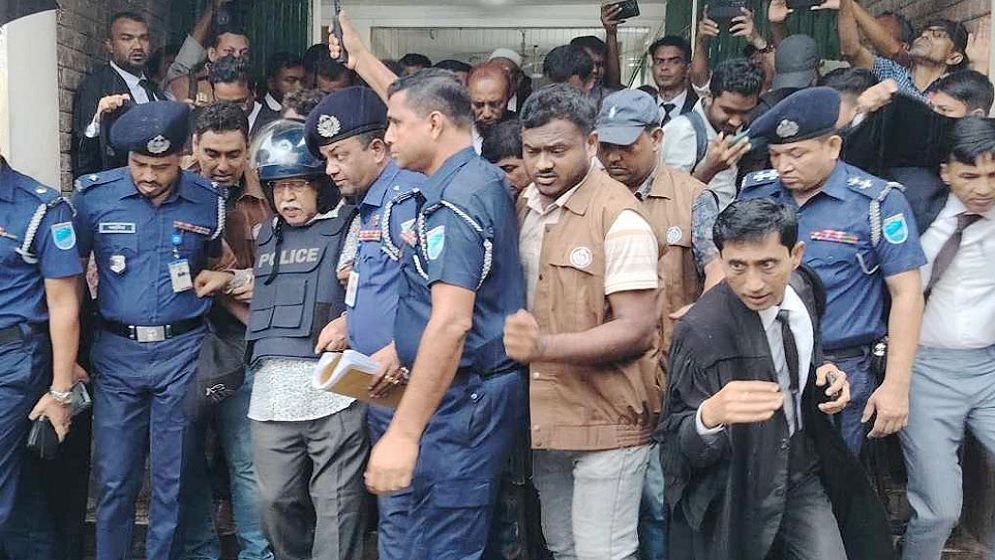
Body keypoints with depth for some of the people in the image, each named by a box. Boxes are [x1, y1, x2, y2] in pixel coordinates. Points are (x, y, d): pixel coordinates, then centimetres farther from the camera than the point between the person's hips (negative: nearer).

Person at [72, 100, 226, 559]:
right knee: (114, 479, 6)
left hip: (183, 352, 0)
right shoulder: (94, 195, -3)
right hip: (117, 350, 0)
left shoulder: (208, 201, -1)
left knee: (173, 481, 6)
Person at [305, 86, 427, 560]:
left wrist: (399, 351, -28)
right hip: (377, 383, 10)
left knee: (399, 507, -3)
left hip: (402, 383, -10)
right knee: (389, 505, 17)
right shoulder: (368, 205, 18)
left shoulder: (409, 196, -14)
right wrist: (347, 321, 11)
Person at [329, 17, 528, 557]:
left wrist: (403, 432, -28)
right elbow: (419, 101, 32)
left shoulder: (455, 201, -18)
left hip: (463, 397, -10)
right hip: (476, 390, 10)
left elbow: (451, 323, -27)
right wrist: (359, 56, 38)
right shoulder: (479, 177, 12)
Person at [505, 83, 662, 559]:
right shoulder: (525, 206, 8)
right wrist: (515, 341, 2)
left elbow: (636, 329, -20)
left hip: (606, 418, -7)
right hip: (544, 416, 7)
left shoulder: (619, 218, -15)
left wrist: (544, 346, -32)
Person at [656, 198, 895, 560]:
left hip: (809, 474, 5)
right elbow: (678, 448, -22)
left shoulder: (804, 288, -8)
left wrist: (824, 374, -9)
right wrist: (710, 415, -44)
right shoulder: (700, 332, -26)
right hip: (740, 495, -5)